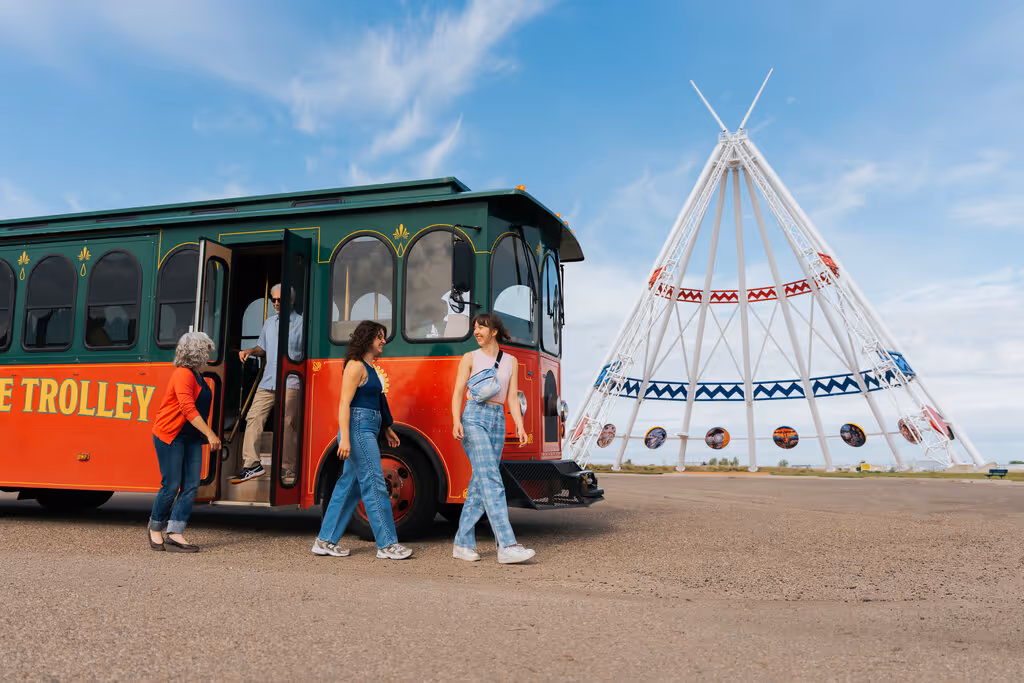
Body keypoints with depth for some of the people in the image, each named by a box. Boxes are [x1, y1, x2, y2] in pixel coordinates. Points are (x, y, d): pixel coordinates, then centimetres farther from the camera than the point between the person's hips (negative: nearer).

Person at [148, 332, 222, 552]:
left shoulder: (195, 375, 16)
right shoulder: (183, 374, -15)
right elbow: (187, 408, -25)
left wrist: (204, 435, 24)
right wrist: (210, 434, -27)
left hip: (191, 437, 9)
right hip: (170, 435, -9)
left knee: (191, 486, -1)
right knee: (171, 485, -4)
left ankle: (175, 535, -1)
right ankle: (155, 529, 17)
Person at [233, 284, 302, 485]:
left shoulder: (301, 323, 3)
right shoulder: (269, 322, 21)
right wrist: (250, 351, 9)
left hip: (290, 382, -6)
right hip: (268, 381, 6)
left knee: (288, 426, -7)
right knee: (253, 417, -5)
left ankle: (288, 473, -2)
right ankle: (252, 464, -1)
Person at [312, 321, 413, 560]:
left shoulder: (368, 368, 18)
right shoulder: (355, 366, -11)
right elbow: (344, 403, -17)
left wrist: (387, 429, 25)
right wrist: (344, 438, -23)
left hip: (367, 432, 10)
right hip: (358, 430, -10)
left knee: (348, 485, 11)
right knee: (375, 485, -7)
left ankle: (325, 541, 17)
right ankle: (386, 544, -2)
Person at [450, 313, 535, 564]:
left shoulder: (510, 361, 14)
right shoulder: (470, 358, 6)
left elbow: (512, 398, 10)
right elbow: (458, 392, 1)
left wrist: (519, 425, -4)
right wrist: (456, 421, -15)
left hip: (498, 421, 4)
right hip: (474, 418, -4)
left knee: (479, 484, 5)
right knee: (491, 480, -15)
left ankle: (462, 544, 13)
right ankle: (506, 546, -20)